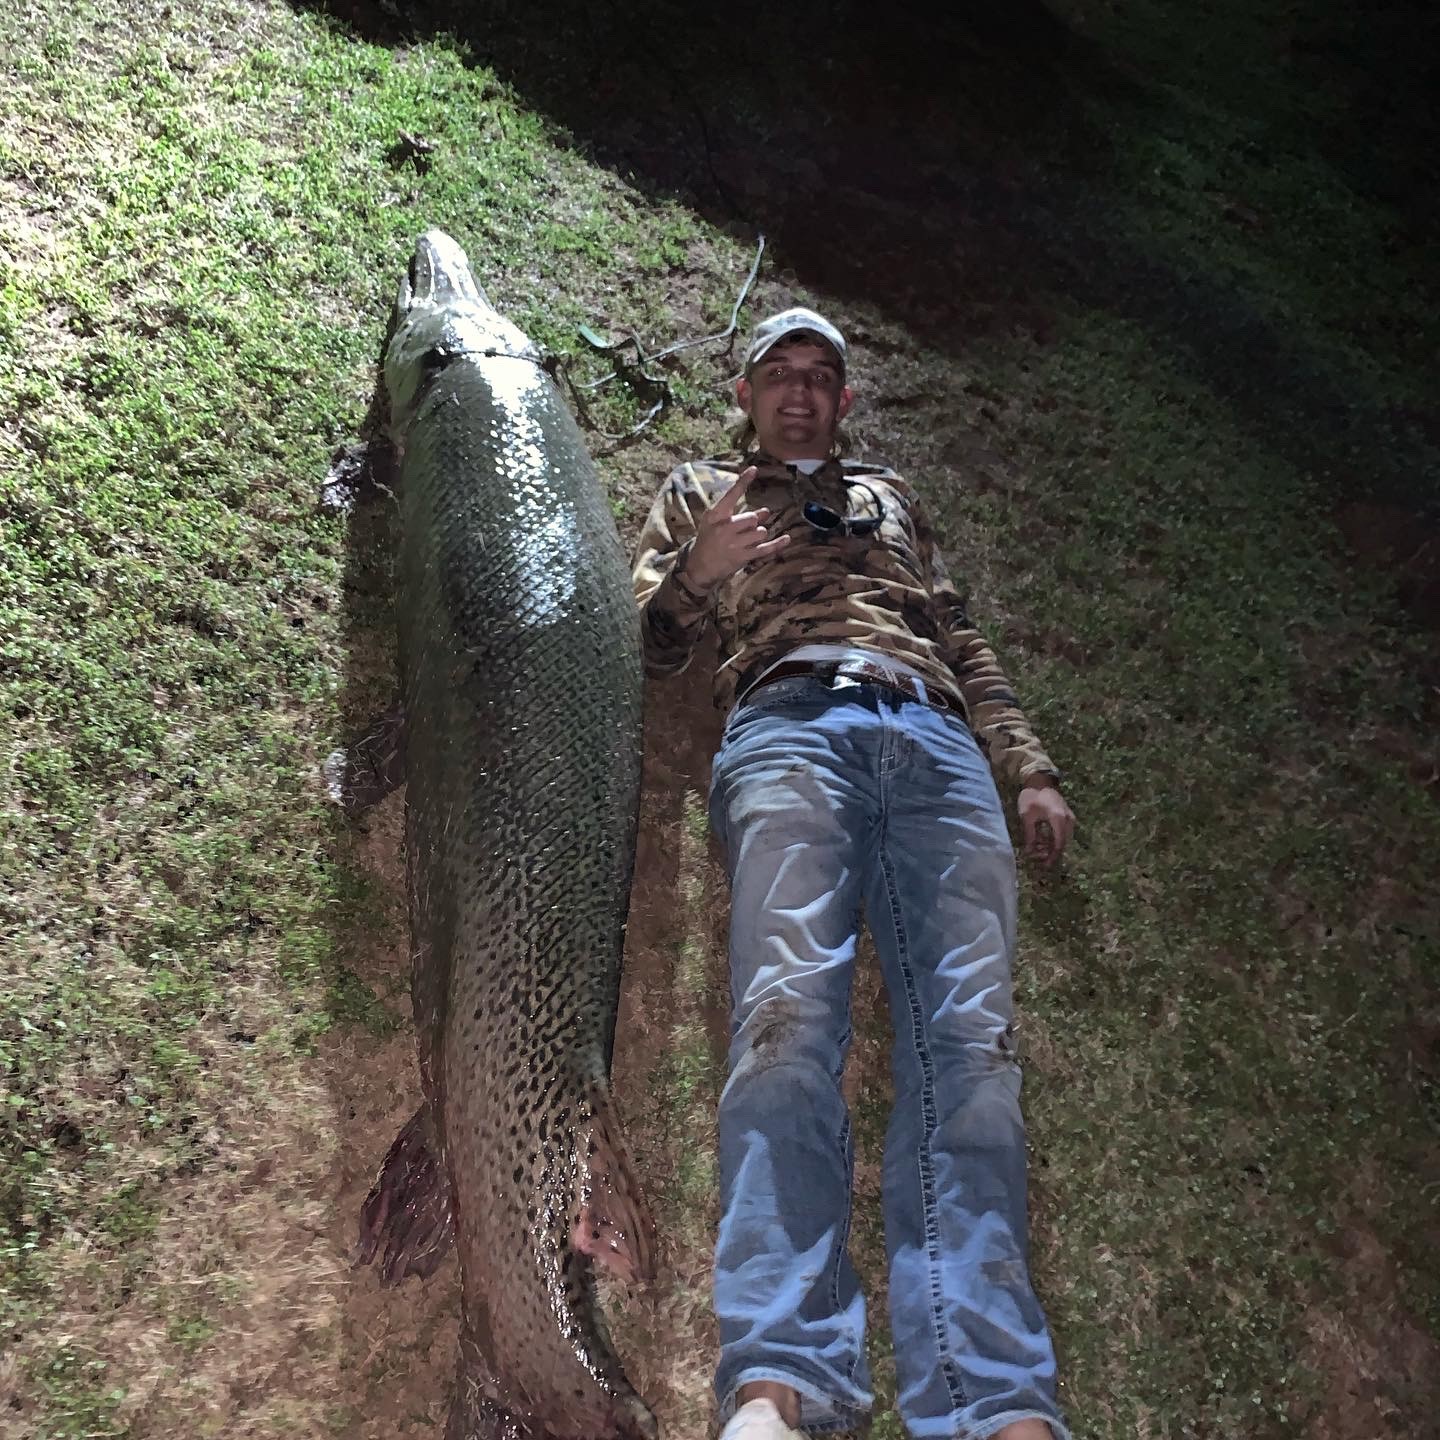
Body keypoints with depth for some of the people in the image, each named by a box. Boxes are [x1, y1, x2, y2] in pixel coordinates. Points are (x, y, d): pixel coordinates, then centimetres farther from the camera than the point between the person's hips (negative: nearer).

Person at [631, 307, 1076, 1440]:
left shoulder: (892, 496, 39)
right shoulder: (702, 490, 32)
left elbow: (964, 644, 31)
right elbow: (650, 646, 20)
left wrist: (1030, 767, 15)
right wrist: (698, 578, -3)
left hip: (935, 740, 3)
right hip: (788, 725, -2)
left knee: (971, 1031, -20)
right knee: (790, 1008, -28)